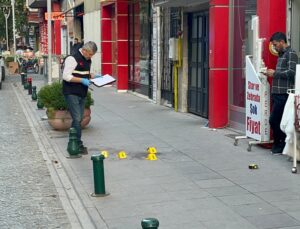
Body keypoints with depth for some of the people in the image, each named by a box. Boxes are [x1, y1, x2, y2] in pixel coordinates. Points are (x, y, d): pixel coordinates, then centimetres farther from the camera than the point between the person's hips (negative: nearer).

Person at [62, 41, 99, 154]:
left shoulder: (88, 60, 12)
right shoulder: (73, 59, -15)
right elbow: (66, 76, -20)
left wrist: (92, 76, 6)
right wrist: (82, 80, -23)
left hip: (82, 94, 9)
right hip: (72, 93, -9)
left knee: (79, 119, 12)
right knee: (77, 119, -11)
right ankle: (78, 145, -7)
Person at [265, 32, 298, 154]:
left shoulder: (291, 54, -8)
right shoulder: (281, 54, 20)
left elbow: (291, 73, -17)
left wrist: (275, 73, -12)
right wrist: (272, 73, 8)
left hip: (284, 94, -9)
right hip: (277, 93, 9)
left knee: (274, 120, -9)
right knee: (277, 120, 9)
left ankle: (280, 145, 3)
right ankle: (279, 144, 16)